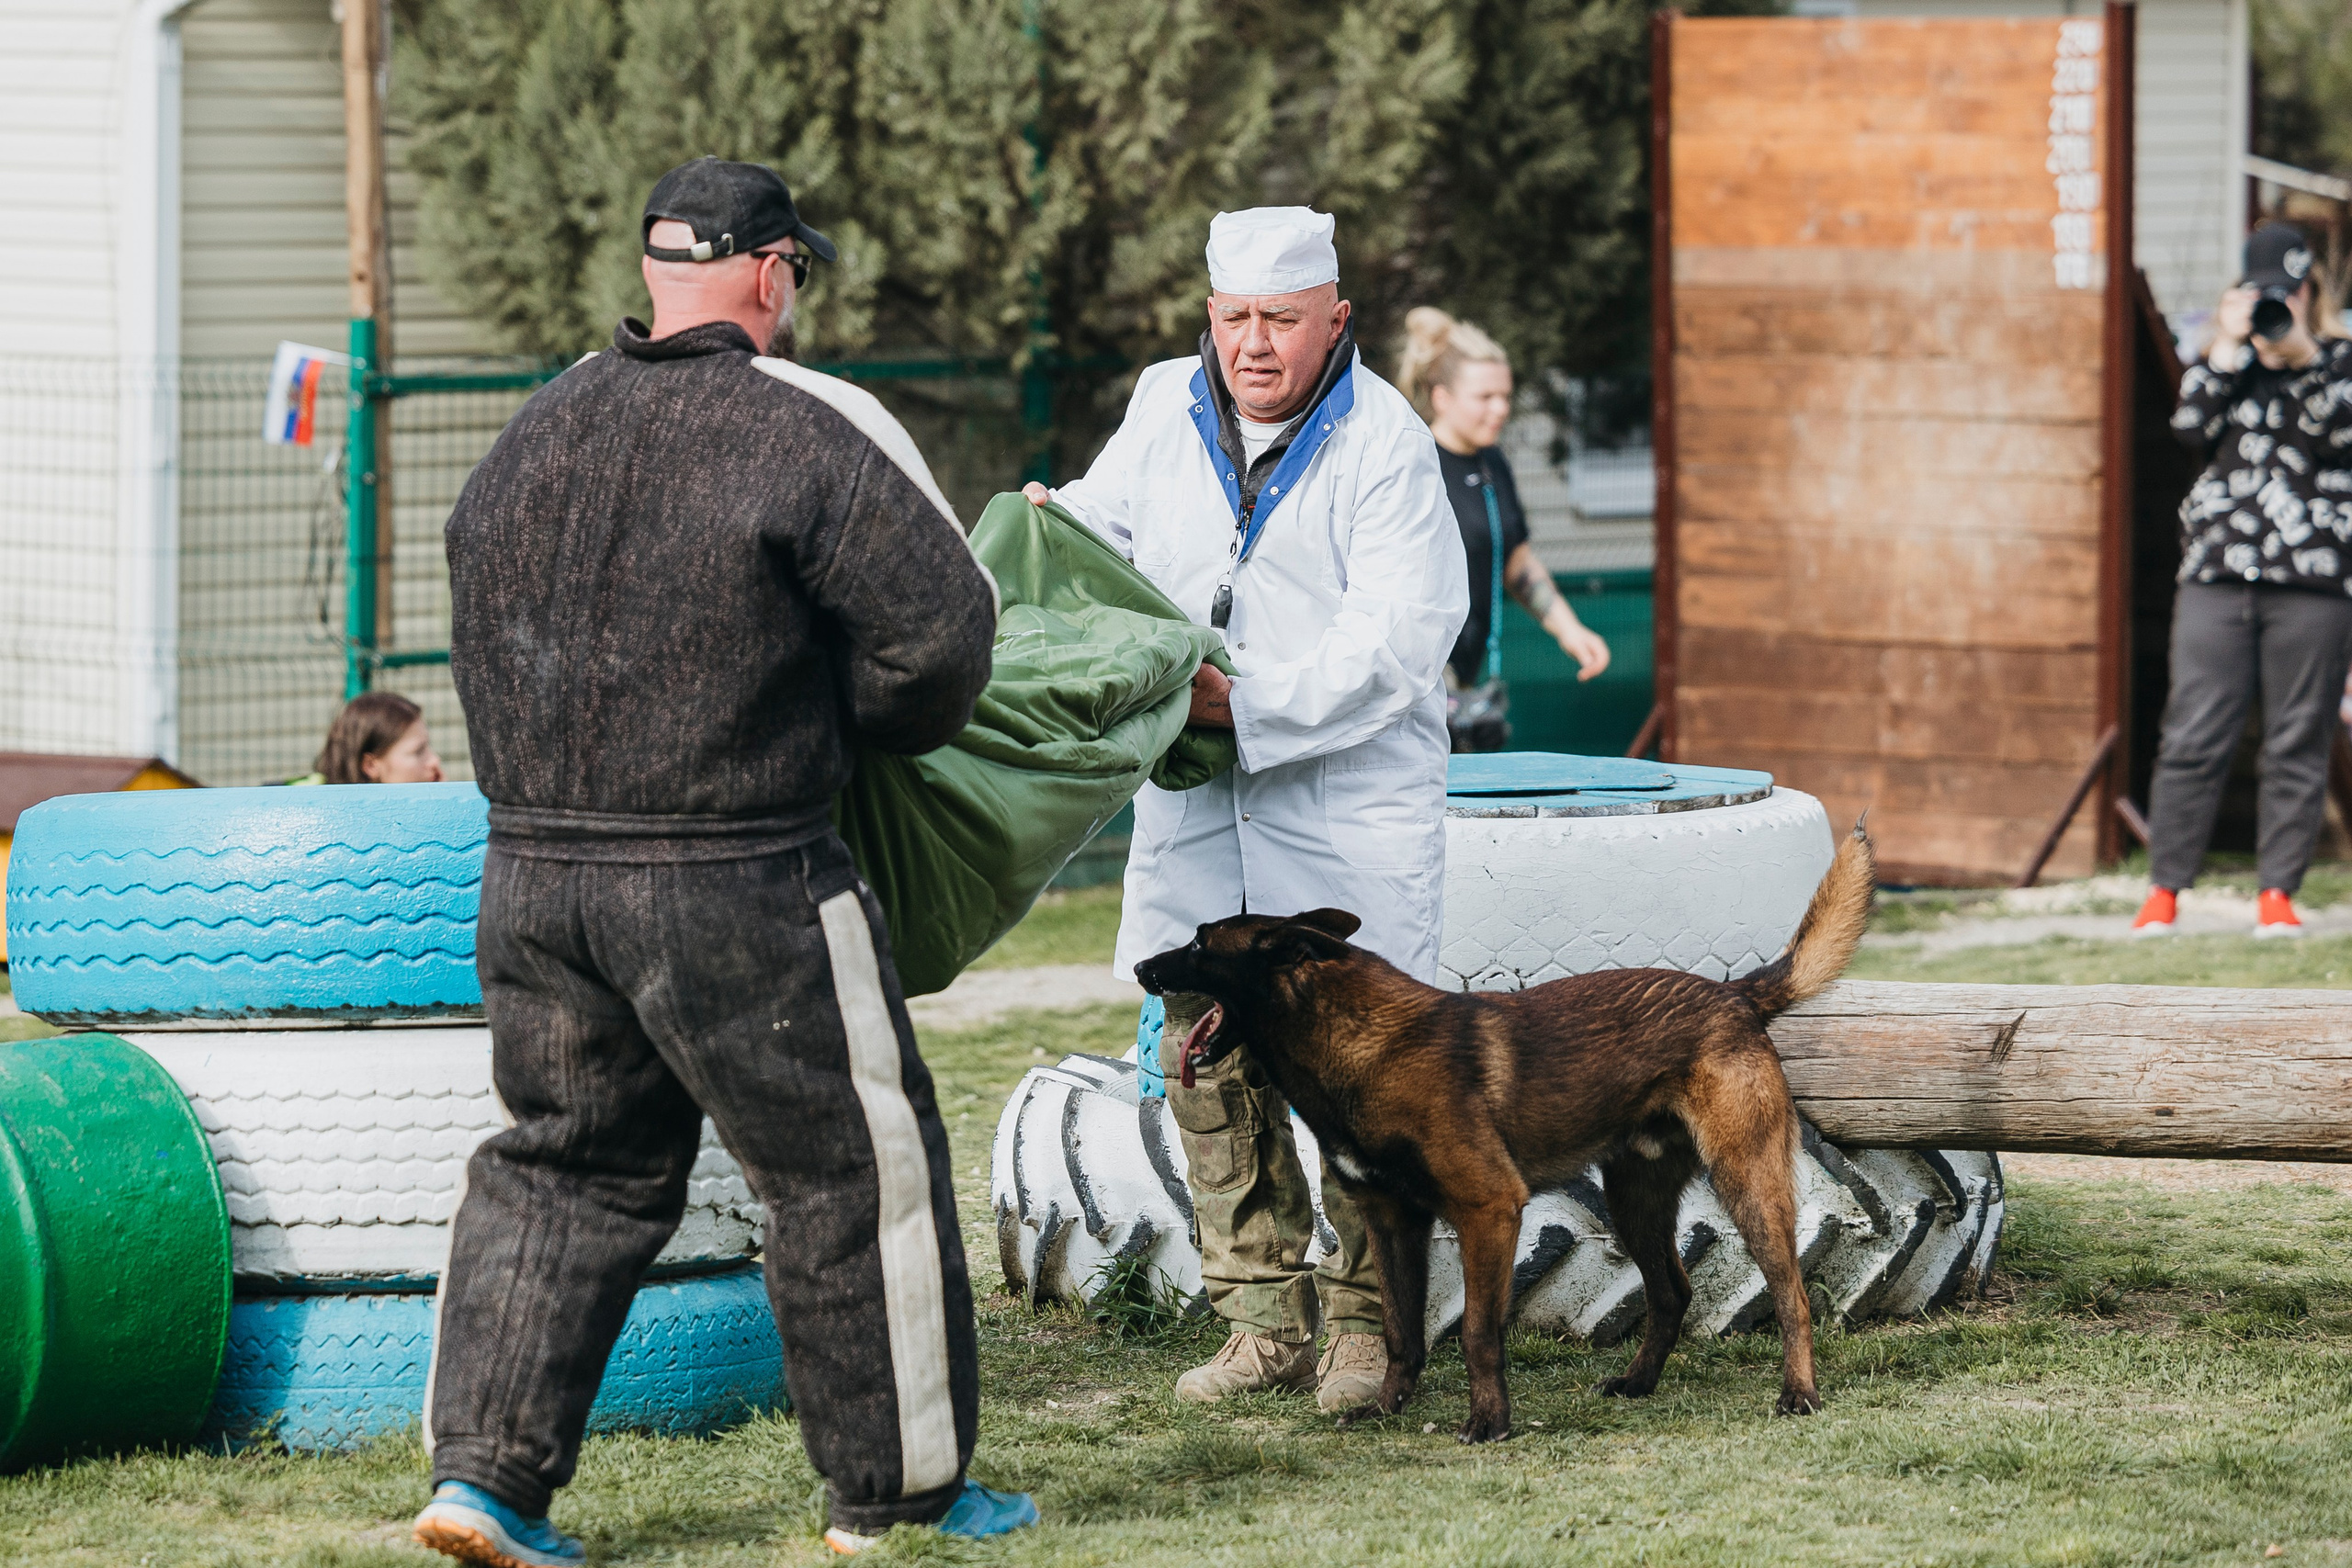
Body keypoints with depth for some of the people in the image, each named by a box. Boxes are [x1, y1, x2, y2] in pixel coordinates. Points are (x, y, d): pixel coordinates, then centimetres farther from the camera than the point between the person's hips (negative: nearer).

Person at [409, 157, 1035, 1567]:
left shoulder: (538, 433, 10)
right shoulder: (809, 431, -11)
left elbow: (488, 641, 16)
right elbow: (943, 628, -12)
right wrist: (863, 728, 7)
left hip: (534, 865, 6)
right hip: (738, 890, -6)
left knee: (566, 1163, 18)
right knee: (856, 1167, 7)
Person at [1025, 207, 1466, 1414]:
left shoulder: (1384, 442, -10)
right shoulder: (1165, 408, 7)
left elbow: (1398, 637, -18)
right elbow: (1105, 526, 25)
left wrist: (1249, 700, -24)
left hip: (1351, 797, -5)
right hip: (1198, 799, 5)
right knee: (1204, 1049, 4)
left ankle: (1366, 1317, 6)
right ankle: (1265, 1321, 12)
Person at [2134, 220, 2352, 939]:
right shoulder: (2229, 361, 16)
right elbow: (2192, 426, 0)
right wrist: (2228, 349, -6)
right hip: (2218, 576, 2)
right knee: (2193, 739, -3)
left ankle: (2278, 893, 4)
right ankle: (2164, 889, 0)